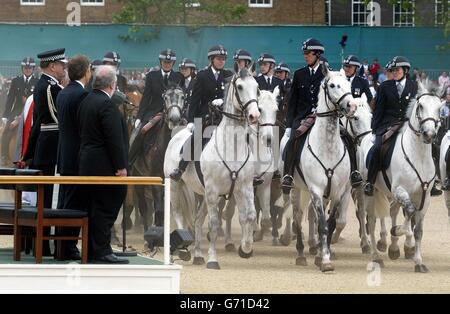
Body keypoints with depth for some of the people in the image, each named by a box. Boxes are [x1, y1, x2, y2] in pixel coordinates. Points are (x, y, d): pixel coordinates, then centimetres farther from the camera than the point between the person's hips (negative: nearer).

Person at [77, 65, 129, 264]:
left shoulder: (86, 101, 12)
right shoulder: (106, 104, -17)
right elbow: (114, 138, -20)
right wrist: (120, 166, -17)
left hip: (88, 164, 9)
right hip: (104, 166, -9)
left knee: (95, 208, 13)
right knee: (106, 209, -6)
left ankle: (92, 251, 16)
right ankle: (102, 252, -6)